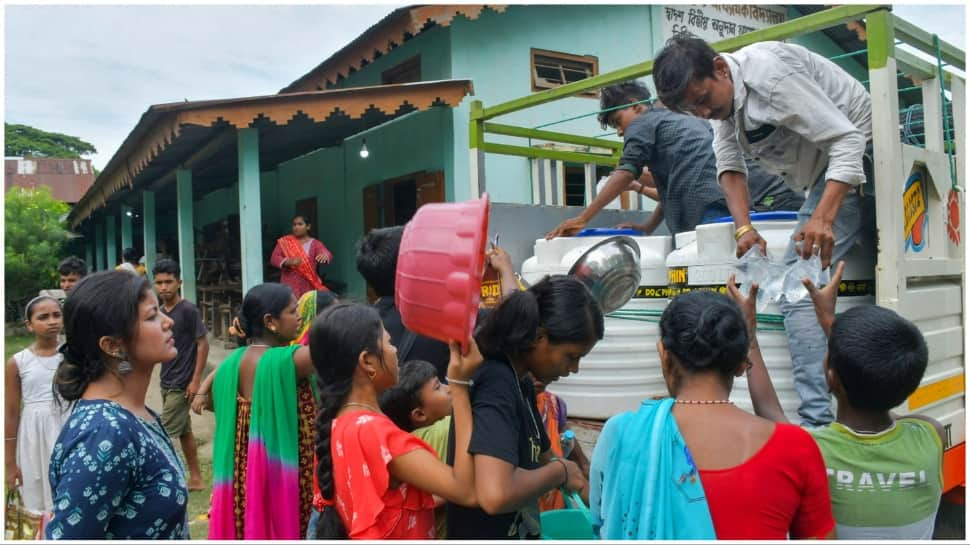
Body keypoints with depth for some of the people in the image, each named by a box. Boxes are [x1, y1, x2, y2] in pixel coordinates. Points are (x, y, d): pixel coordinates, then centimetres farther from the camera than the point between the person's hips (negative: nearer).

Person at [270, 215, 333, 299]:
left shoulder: (315, 243, 4)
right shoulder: (284, 241, 8)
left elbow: (329, 255, -13)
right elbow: (274, 258, -1)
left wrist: (325, 255, -39)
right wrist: (288, 262, -22)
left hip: (309, 287, 0)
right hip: (289, 286, 0)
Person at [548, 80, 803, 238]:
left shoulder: (643, 123, 12)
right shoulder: (687, 120, 36)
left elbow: (625, 173, -1)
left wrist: (582, 219, -1)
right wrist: (648, 227, 31)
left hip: (713, 203, -8)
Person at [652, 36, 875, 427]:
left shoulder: (770, 76, -25)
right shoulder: (720, 94, 3)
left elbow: (847, 140, -26)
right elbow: (729, 164, 0)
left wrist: (823, 217, -38)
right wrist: (744, 228, -15)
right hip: (823, 171, 11)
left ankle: (816, 420, -19)